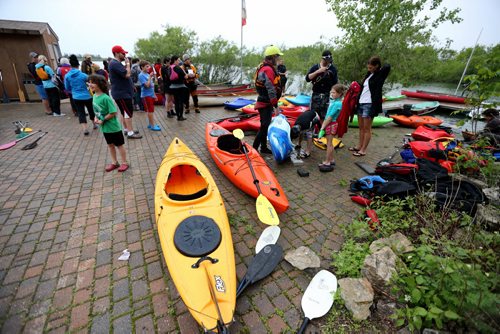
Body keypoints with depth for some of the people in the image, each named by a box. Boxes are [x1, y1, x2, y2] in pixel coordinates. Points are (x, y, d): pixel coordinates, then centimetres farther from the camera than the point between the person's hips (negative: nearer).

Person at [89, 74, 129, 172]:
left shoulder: (105, 98, -21)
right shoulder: (94, 96, 3)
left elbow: (113, 113, -22)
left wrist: (102, 120, -16)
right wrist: (96, 118, -2)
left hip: (113, 127, -8)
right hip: (105, 128, 8)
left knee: (119, 145, 5)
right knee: (110, 145, 17)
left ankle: (124, 163, 18)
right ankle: (114, 163, 31)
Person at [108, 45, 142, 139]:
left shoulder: (117, 63, 17)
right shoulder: (115, 63, -16)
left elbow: (124, 74, 19)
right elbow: (127, 74, -24)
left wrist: (126, 65, 8)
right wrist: (128, 64, -11)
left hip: (123, 92, 11)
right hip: (122, 93, -11)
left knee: (125, 112, 16)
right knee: (128, 112, -11)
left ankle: (127, 129, 26)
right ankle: (130, 133, -10)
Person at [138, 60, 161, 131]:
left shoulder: (147, 74, 11)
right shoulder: (141, 75, -12)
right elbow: (147, 85, -21)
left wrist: (154, 94, 18)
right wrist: (150, 77, -19)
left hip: (151, 94, 8)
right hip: (146, 95, -8)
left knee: (150, 111, 13)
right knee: (150, 111, -5)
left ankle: (151, 124, 22)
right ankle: (152, 126, -1)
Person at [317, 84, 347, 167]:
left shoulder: (337, 104, -18)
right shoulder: (333, 101, 8)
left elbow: (330, 117, -20)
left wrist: (323, 128, -19)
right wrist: (323, 125, 9)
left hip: (331, 124, -9)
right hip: (329, 124, 9)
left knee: (329, 143, 0)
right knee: (329, 143, 16)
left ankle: (327, 162, 11)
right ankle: (331, 160, 28)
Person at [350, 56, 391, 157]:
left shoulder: (380, 75, -4)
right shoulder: (369, 74, 16)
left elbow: (387, 66, -23)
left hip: (369, 104, -7)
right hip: (361, 103, 7)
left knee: (367, 129, -2)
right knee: (361, 127, 12)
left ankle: (363, 150, 3)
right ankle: (359, 146, 22)